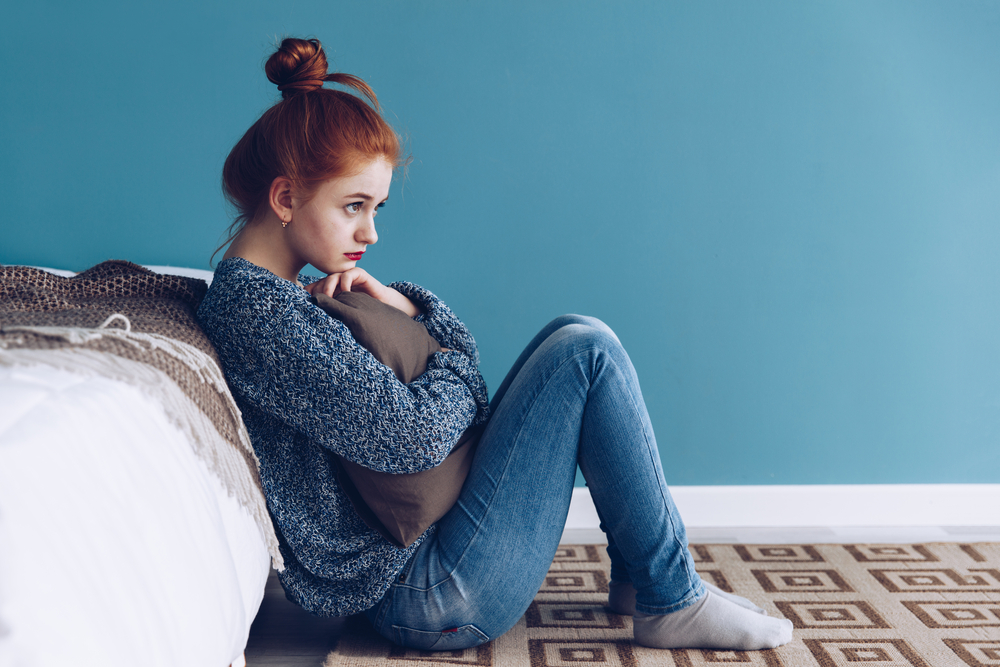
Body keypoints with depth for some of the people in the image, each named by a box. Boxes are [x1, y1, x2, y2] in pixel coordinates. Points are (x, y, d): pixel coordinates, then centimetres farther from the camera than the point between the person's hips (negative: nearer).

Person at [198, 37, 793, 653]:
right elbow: (412, 436, -26)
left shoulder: (278, 294, 12)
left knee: (574, 336, 12)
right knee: (586, 353, -11)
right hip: (432, 598, -10)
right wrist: (460, 366, -6)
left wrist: (404, 305, -7)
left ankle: (638, 575, 15)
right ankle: (671, 602, 0)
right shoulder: (253, 303, -20)